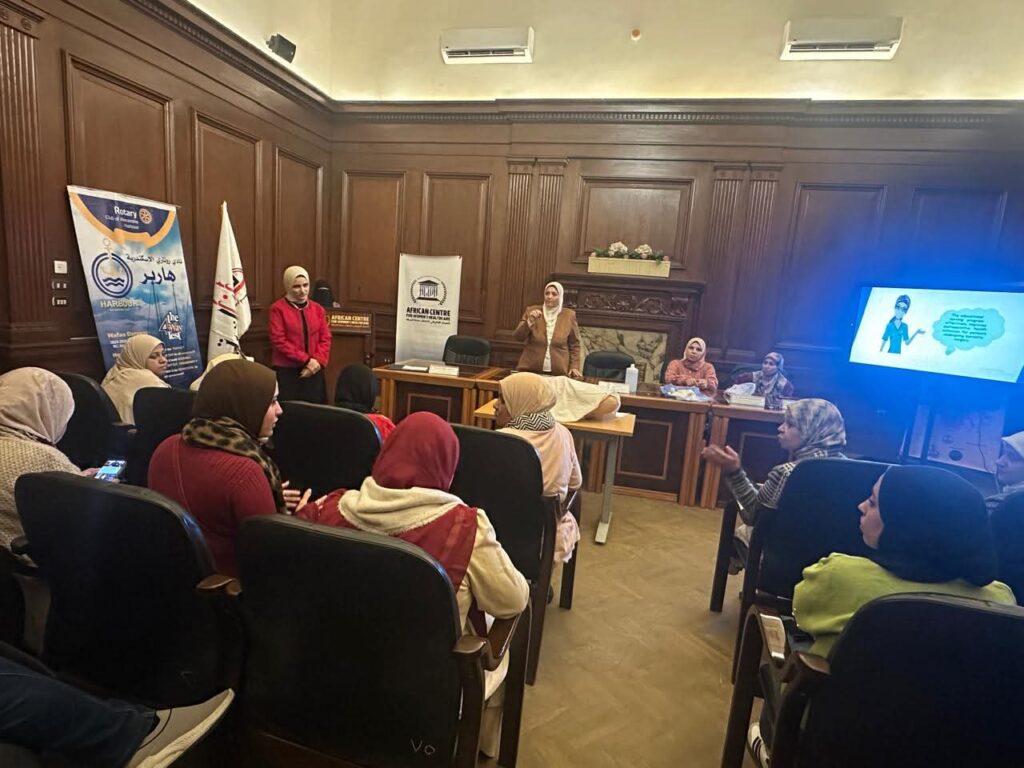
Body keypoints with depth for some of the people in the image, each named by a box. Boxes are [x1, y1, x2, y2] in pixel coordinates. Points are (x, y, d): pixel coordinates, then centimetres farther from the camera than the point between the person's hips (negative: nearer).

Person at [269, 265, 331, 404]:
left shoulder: (317, 309, 9)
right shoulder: (278, 308, -3)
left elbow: (325, 338, 7)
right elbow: (279, 340, -9)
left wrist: (318, 361, -10)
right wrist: (306, 360, -14)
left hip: (314, 371, 4)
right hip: (286, 371, -3)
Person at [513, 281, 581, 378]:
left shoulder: (569, 315, 2)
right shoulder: (531, 311, 2)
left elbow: (574, 344, 8)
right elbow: (517, 337, -2)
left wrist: (574, 366, -1)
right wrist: (530, 321, -16)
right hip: (530, 369, 1)